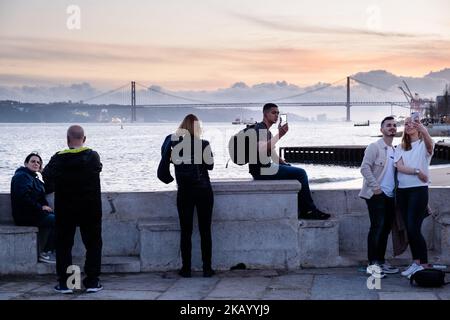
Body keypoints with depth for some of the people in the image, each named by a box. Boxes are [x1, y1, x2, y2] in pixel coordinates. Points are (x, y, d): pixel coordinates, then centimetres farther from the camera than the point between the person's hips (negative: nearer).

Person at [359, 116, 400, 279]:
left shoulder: (395, 151, 17)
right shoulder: (374, 147, -6)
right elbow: (365, 168, -14)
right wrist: (375, 186, -19)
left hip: (390, 196, 7)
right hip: (376, 195, -7)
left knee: (385, 229, 10)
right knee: (377, 227, -11)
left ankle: (381, 262, 18)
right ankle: (372, 264, -9)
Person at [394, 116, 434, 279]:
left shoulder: (424, 144, 0)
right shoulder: (401, 148, 15)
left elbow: (430, 143, -27)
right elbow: (399, 166, -2)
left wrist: (422, 130, -48)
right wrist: (417, 171, -19)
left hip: (419, 189, -5)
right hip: (402, 190, 6)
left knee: (413, 228, -13)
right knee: (409, 229, 6)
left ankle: (424, 264, -5)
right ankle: (416, 262, 14)